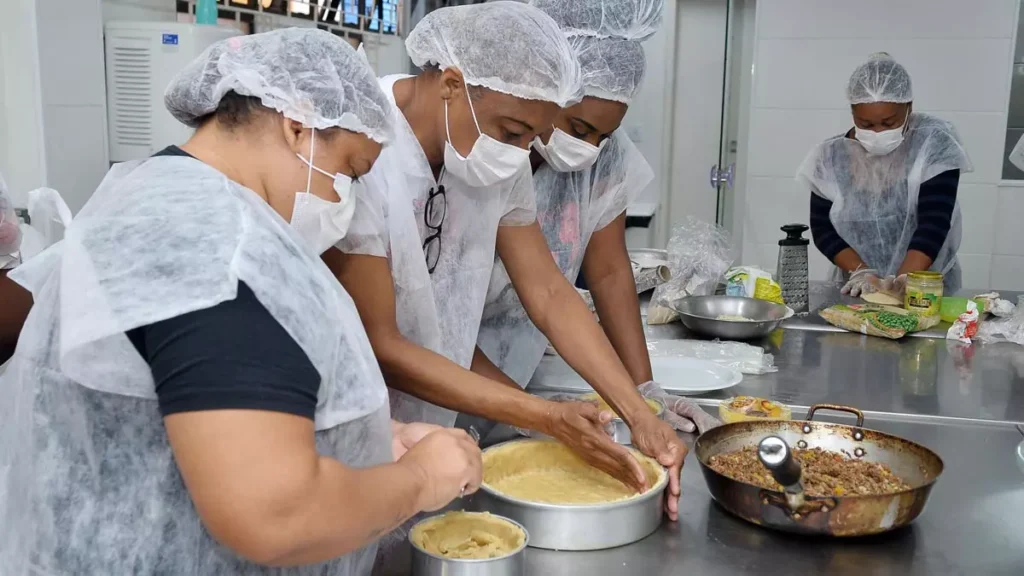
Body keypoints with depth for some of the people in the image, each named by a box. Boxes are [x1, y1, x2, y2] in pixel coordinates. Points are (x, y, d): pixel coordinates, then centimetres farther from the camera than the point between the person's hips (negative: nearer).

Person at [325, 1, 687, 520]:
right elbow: (376, 345, -24)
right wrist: (544, 417, -25)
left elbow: (548, 292, -3)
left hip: (430, 431, 6)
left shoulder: (501, 160, -7)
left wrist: (641, 416, -13)